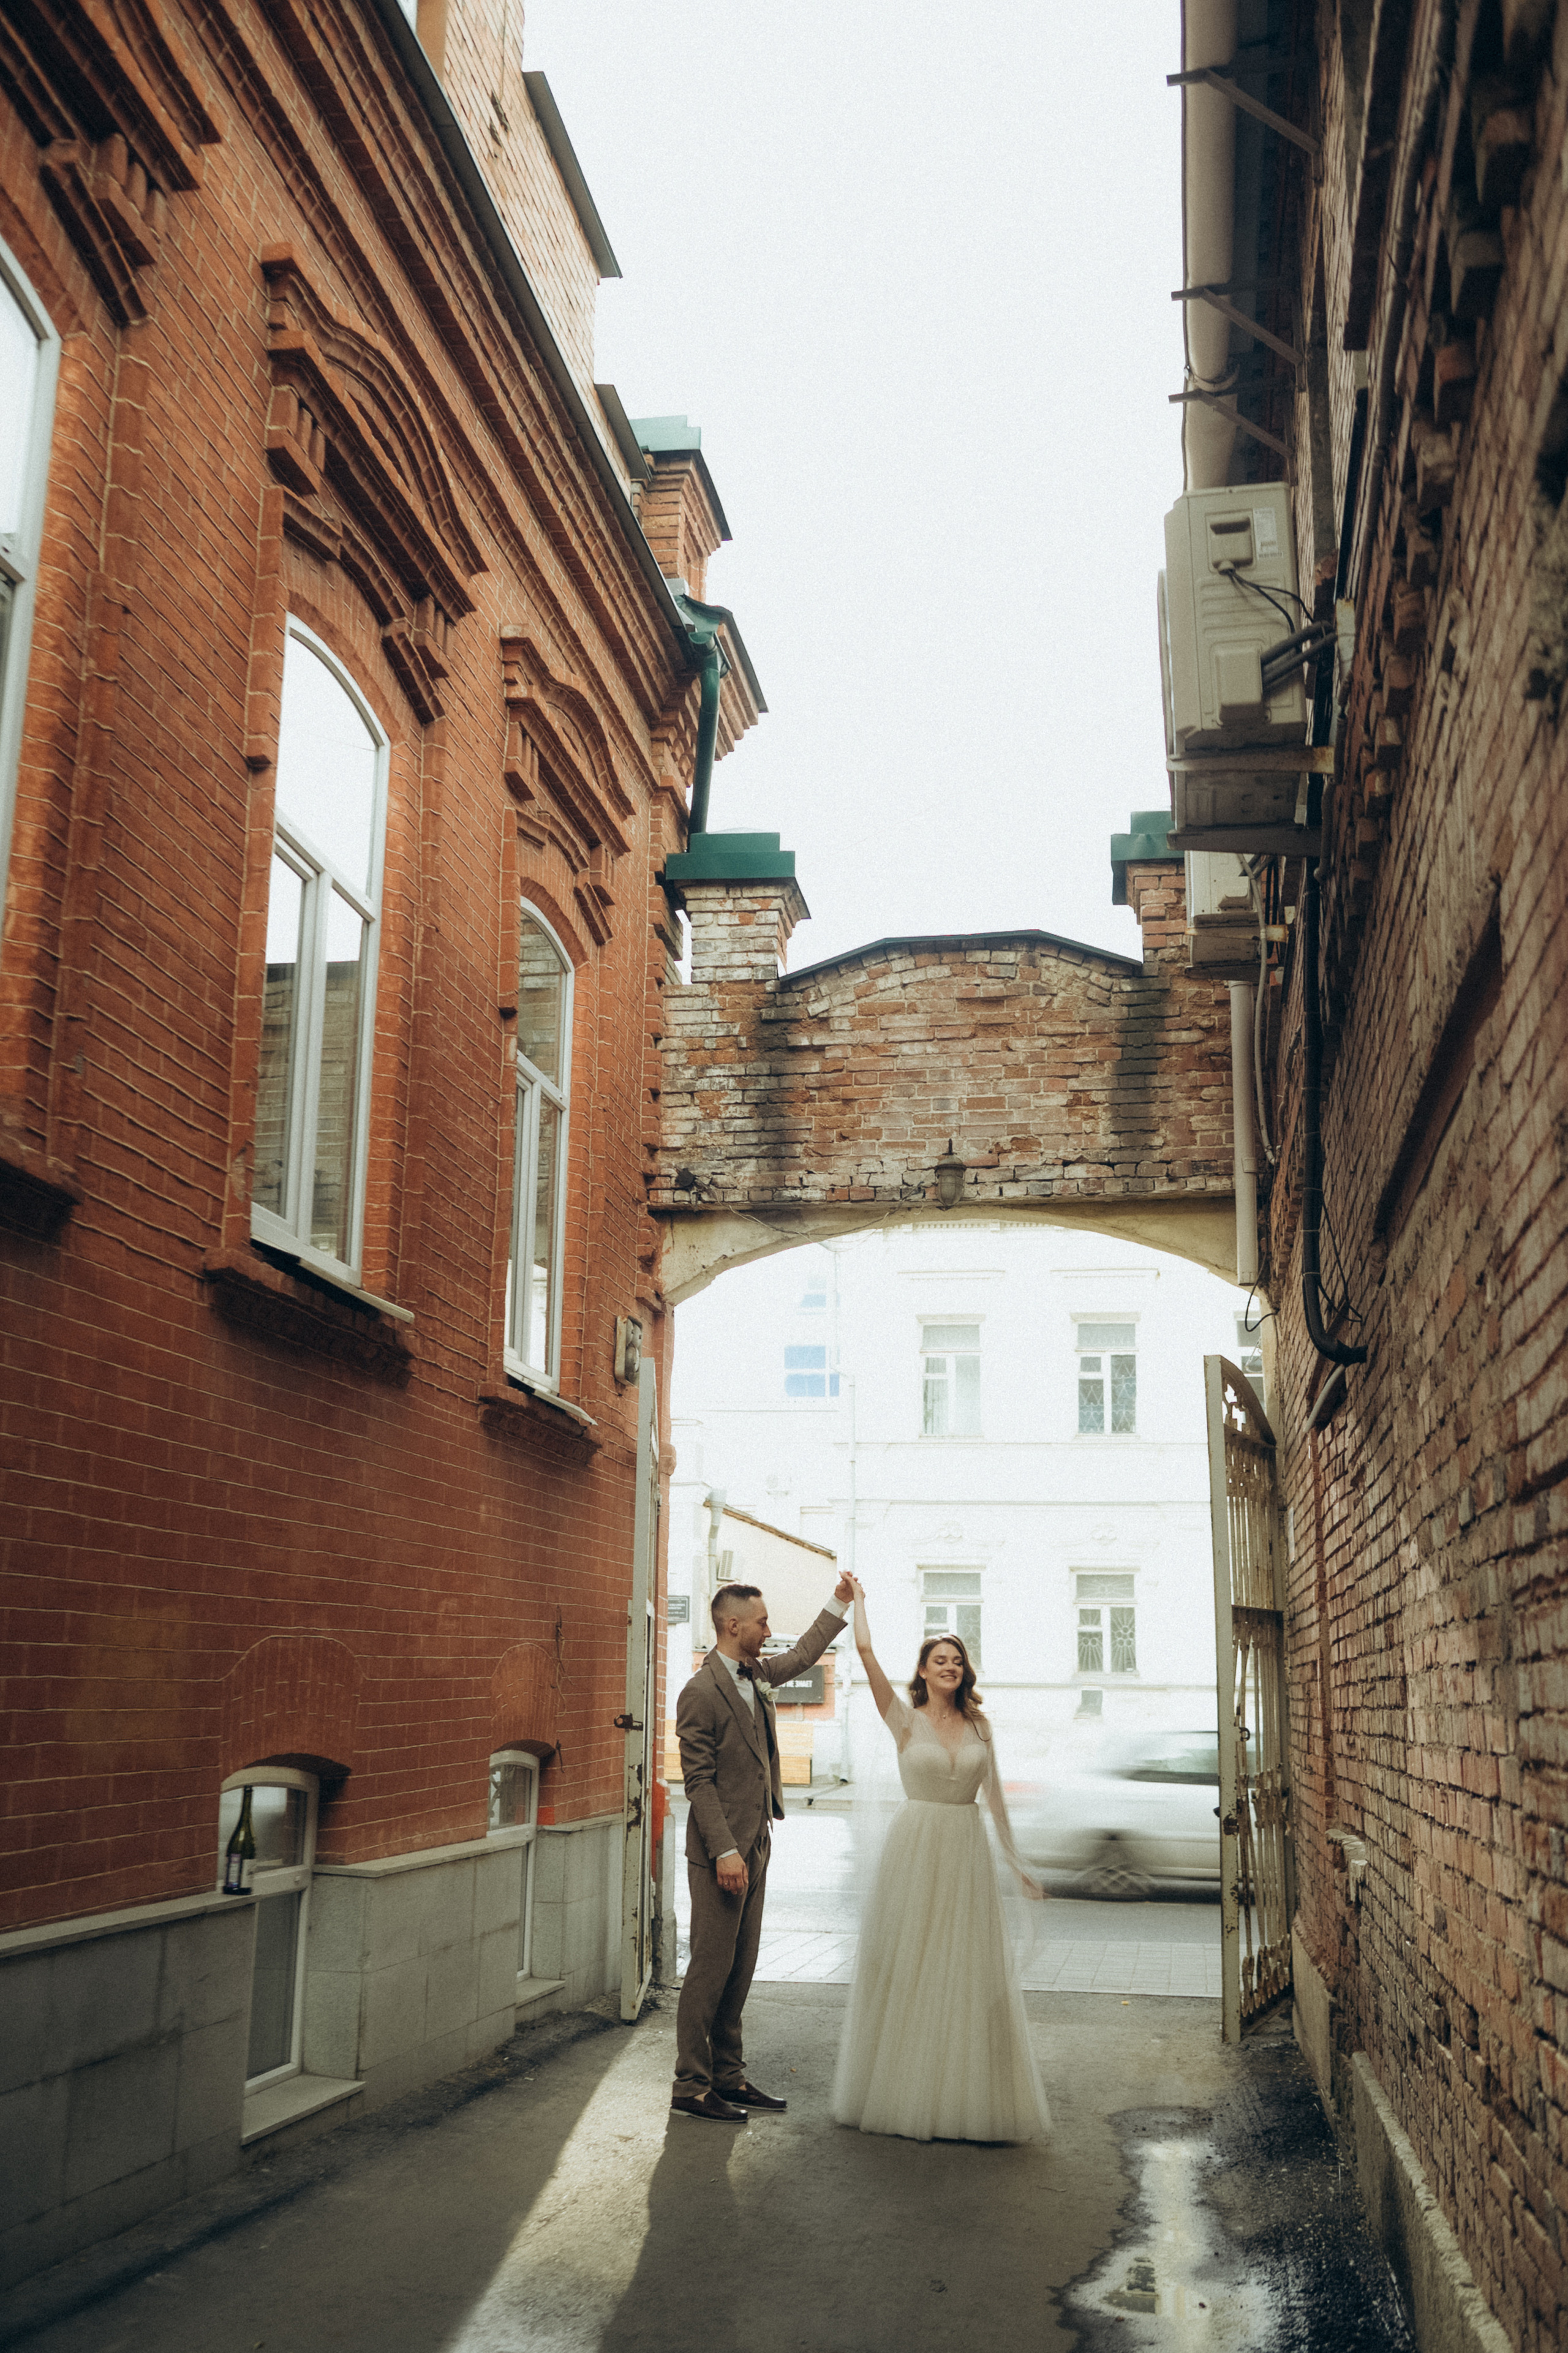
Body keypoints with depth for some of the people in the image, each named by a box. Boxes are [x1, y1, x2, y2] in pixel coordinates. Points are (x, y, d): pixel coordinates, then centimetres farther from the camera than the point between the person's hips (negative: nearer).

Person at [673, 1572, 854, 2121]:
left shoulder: (756, 1673, 9)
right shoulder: (701, 1692, -16)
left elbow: (801, 1656, 30)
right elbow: (699, 1781, -17)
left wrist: (839, 1603, 27)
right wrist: (725, 1852, -21)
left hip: (755, 1845, 9)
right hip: (721, 1850, -9)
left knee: (740, 1967, 12)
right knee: (711, 1967, -4)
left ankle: (727, 2075, 20)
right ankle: (691, 2085, 4)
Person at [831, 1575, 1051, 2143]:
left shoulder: (978, 1727, 8)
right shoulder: (905, 1719, -1)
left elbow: (994, 1794, 12)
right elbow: (866, 1652, -10)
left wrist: (1016, 1861, 12)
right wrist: (858, 1599, -1)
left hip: (967, 1852, 3)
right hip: (916, 1846, -3)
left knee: (969, 1973, 4)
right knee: (908, 1968, 2)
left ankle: (966, 2093, 14)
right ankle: (905, 2091, 13)